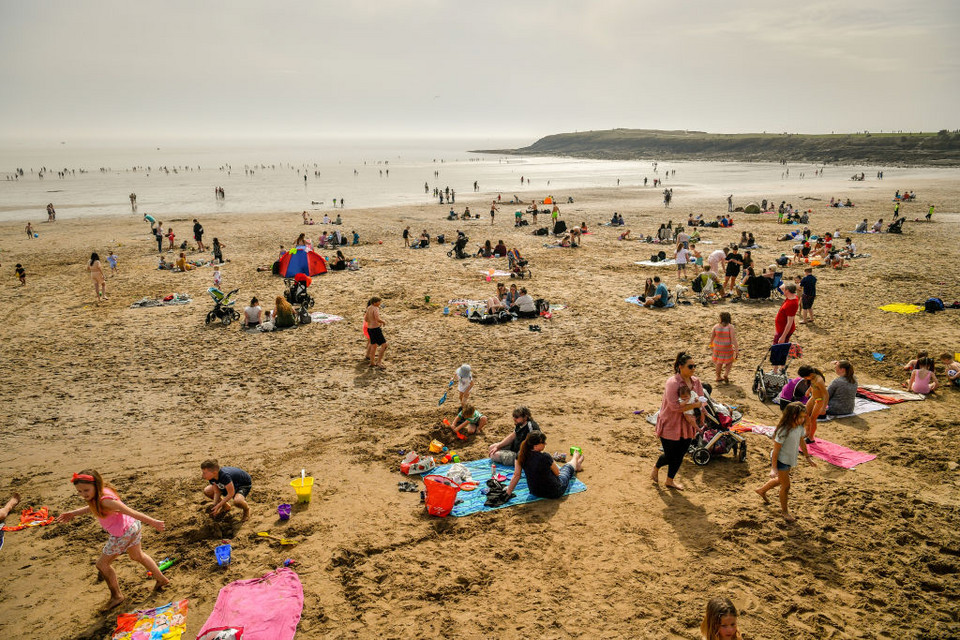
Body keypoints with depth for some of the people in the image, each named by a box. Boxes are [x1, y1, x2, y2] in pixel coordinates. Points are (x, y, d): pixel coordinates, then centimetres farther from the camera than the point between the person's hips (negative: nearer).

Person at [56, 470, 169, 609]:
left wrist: (152, 522, -26)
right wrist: (74, 513, 11)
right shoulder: (102, 491, -5)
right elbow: (93, 507, 17)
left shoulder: (105, 500, -31)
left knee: (102, 564, 12)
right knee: (137, 555, 31)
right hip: (133, 526, 9)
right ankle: (161, 579, 45)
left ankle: (116, 596, 27)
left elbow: (130, 512, -29)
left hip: (122, 534, -9)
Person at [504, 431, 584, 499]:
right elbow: (557, 473, -15)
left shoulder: (520, 456, -16)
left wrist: (508, 492, -2)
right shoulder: (545, 457, -31)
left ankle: (577, 465, 66)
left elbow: (516, 475, -12)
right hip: (554, 493, -5)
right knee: (568, 466, 24)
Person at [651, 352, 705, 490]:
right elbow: (675, 406, -29)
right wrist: (694, 405, -25)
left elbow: (702, 401, 8)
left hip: (686, 426, 6)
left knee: (680, 455, 14)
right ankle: (656, 468, 37)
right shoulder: (672, 382, -22)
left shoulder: (696, 381, 0)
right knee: (670, 456, 4)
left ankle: (670, 480, 35)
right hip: (670, 425, -6)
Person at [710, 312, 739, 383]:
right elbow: (733, 339, -21)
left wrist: (711, 344, 26)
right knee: (729, 361, 21)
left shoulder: (716, 326, -7)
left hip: (717, 347, 3)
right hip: (727, 348, -3)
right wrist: (737, 351, -17)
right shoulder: (731, 327, -17)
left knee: (719, 362, 23)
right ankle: (726, 374, 3)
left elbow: (712, 337, 7)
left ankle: (718, 377, 36)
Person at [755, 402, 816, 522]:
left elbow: (802, 442, 12)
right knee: (786, 485, 3)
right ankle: (784, 510, 26)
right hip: (781, 460, -8)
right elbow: (776, 450, -24)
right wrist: (773, 468, -22)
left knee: (781, 480, 27)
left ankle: (762, 490, 52)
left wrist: (808, 457, 19)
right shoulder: (783, 431, -30)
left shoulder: (799, 427, -7)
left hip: (790, 460, 8)